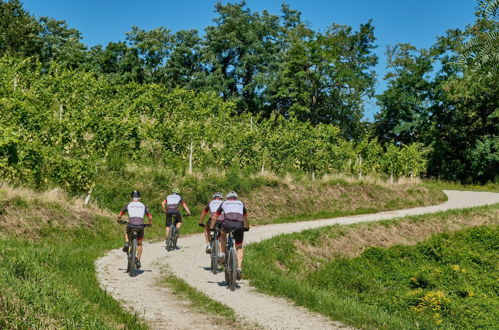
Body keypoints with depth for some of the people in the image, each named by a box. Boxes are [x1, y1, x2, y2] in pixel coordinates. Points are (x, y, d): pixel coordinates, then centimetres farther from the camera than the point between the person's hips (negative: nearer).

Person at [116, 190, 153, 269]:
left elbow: (119, 215, 14)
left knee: (127, 233, 37)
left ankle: (126, 243, 9)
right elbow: (150, 217, 16)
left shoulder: (129, 205, 16)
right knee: (139, 244, 22)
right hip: (140, 226, 1)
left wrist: (118, 220, 35)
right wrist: (150, 223, 36)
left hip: (131, 225, -1)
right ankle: (138, 261, 17)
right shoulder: (143, 205, 19)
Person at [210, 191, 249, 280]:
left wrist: (211, 227, 48)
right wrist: (247, 227, 62)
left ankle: (223, 254, 22)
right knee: (239, 247, 16)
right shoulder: (241, 204, 32)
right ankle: (239, 268, 1)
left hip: (227, 223, -1)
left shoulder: (224, 203, 28)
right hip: (239, 225, 1)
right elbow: (245, 218, 46)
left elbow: (215, 217, 34)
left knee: (223, 235, 33)